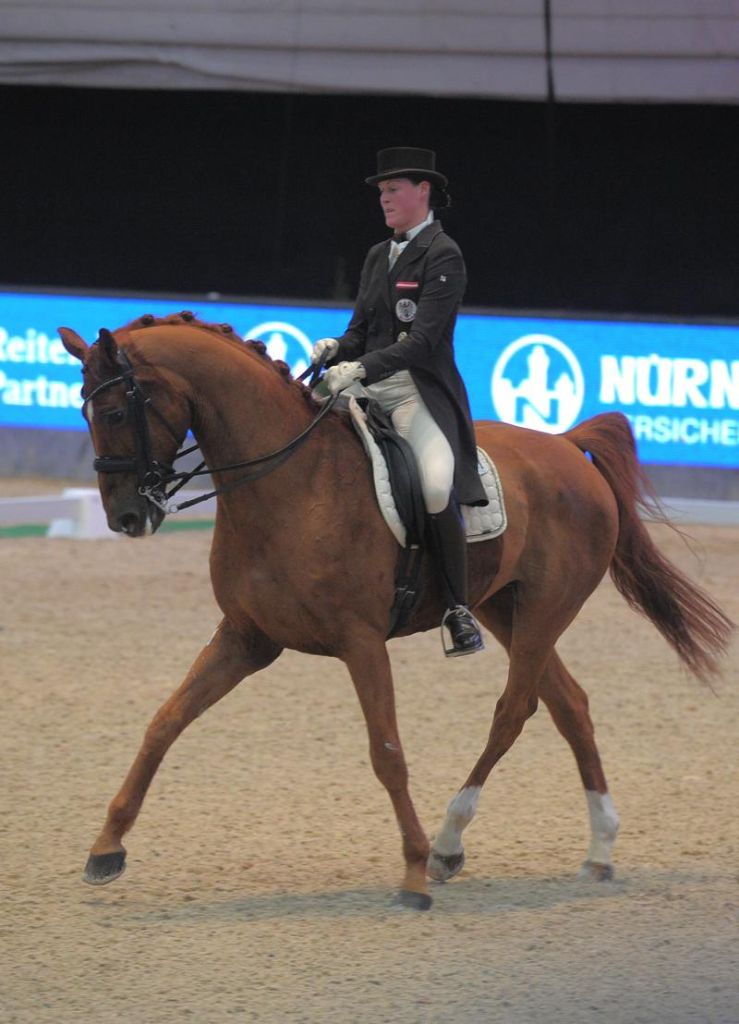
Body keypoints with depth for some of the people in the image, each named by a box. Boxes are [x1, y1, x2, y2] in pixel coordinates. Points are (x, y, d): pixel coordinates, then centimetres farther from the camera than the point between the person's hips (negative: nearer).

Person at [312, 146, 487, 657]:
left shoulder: (442, 256, -6)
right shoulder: (378, 256, 18)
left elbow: (424, 341, -17)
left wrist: (362, 368, -27)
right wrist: (336, 349, -2)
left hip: (422, 394, -8)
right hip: (369, 391, 8)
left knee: (437, 487, -30)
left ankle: (459, 609, -18)